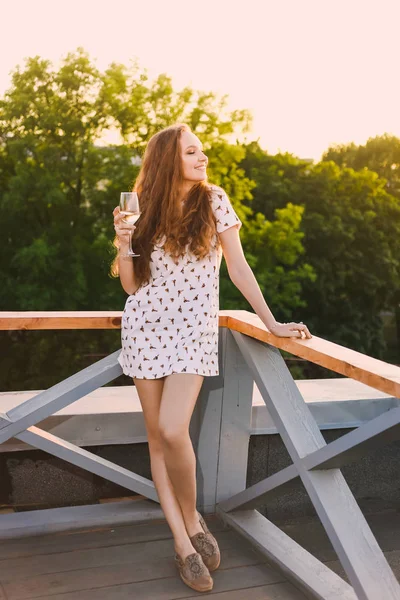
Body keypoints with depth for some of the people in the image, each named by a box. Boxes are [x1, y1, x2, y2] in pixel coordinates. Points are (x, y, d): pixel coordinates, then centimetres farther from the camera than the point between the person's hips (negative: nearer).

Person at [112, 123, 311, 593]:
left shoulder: (213, 201, 1)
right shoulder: (146, 210, 6)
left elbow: (238, 267, 2)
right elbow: (130, 285, 6)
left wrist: (271, 323, -1)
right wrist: (123, 244, -11)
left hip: (194, 330, -3)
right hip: (145, 326, 3)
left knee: (172, 430, -20)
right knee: (157, 438, 2)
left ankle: (192, 519, 7)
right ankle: (183, 542, 12)